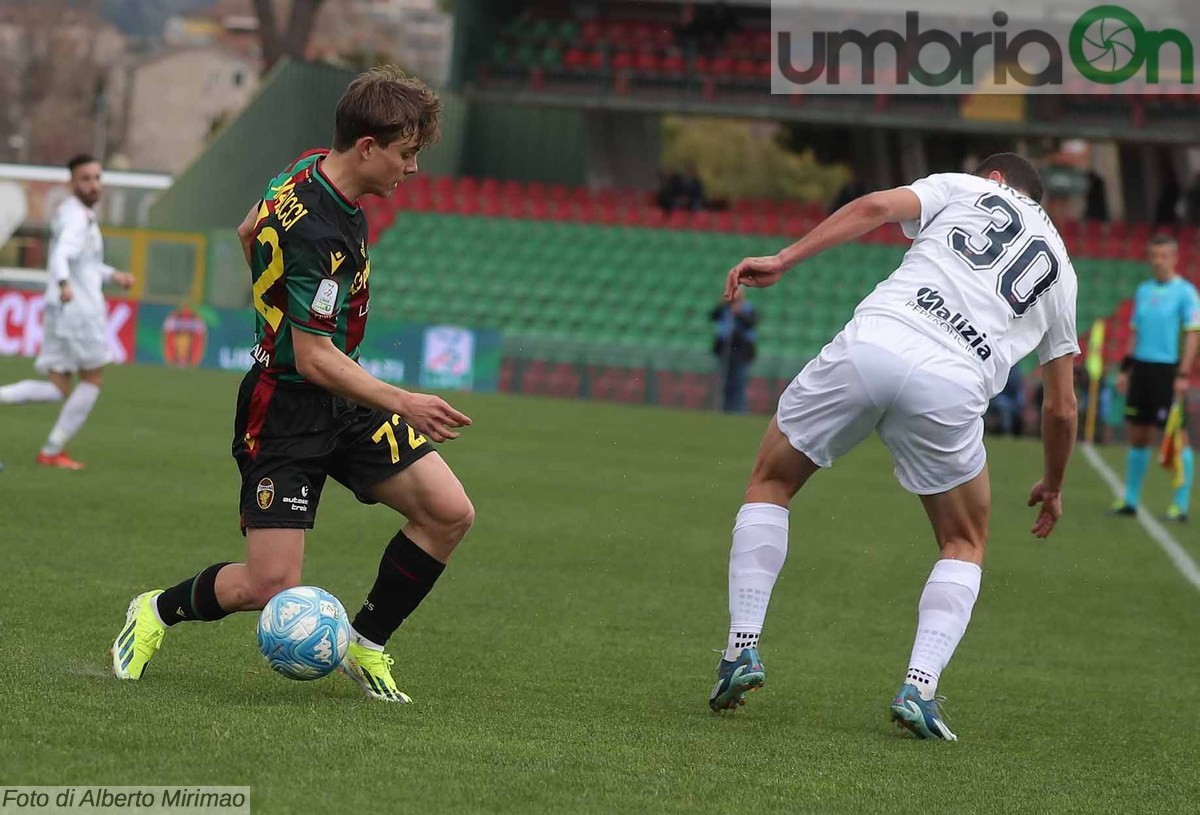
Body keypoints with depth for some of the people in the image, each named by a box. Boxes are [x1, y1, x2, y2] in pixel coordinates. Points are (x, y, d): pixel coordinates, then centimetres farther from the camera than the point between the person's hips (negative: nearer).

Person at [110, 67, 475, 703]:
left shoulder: (309, 173, 2)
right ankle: (157, 612, 18)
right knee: (270, 586, -12)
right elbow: (315, 360, -27)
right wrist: (403, 404, -30)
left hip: (343, 400, 9)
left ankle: (366, 647, 11)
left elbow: (248, 233, 23)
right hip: (288, 411, -9)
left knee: (449, 513, -5)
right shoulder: (316, 230, -27)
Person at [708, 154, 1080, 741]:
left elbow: (875, 207, 3)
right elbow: (1061, 408, 31)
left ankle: (742, 647, 11)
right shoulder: (1059, 269, 29)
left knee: (770, 483, 23)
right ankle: (919, 688, 3)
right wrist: (1052, 488, 46)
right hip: (952, 386, 1)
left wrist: (781, 261, 2)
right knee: (964, 546, 24)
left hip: (870, 345, -1)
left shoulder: (964, 187, 24)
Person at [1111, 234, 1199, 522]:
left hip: (1168, 369, -6)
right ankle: (1130, 500, 17)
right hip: (1141, 367, 6)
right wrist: (1126, 369, 13)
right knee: (1137, 436, 9)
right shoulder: (1143, 291, 14)